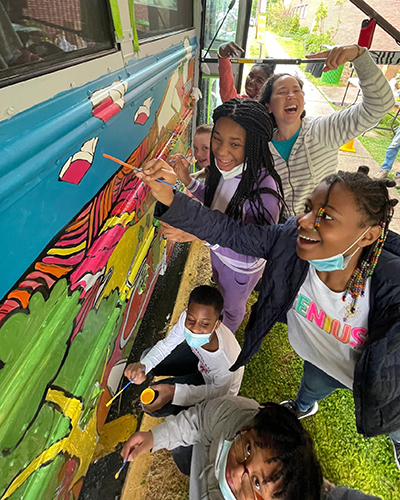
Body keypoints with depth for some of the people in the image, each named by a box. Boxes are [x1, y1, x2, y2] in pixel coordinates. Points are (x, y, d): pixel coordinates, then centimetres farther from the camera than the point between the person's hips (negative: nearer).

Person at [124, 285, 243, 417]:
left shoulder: (227, 362, -44)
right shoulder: (187, 318, -32)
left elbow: (217, 392, -23)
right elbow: (166, 345, -14)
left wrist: (173, 391, -38)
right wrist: (142, 365, -34)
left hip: (214, 384, -4)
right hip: (199, 357, 5)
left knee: (155, 407, -12)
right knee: (148, 356, 4)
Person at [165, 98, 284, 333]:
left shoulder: (264, 188, -39)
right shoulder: (224, 167, -18)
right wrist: (188, 180, -15)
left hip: (242, 267, -6)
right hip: (218, 252, 7)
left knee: (232, 307, 27)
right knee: (220, 292, 36)